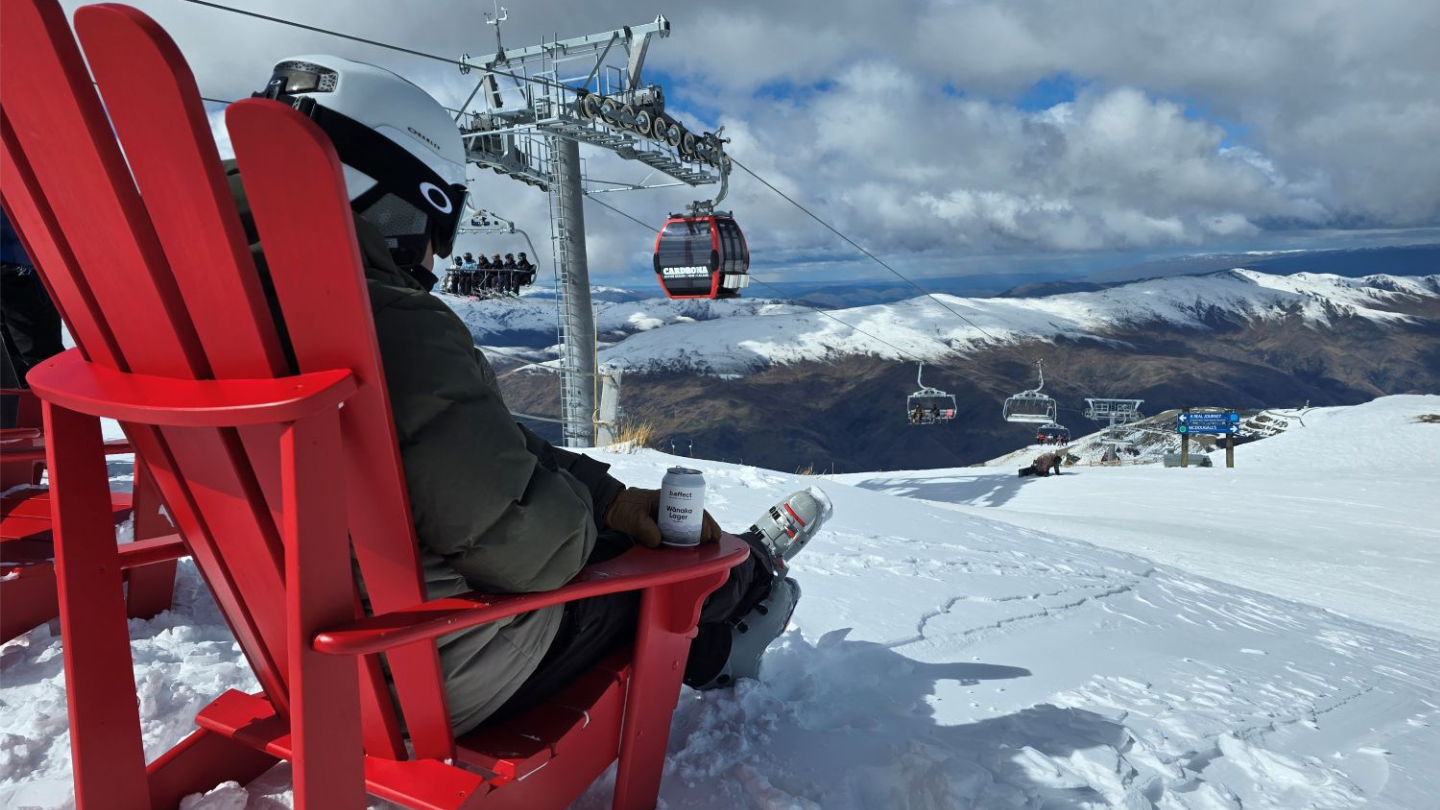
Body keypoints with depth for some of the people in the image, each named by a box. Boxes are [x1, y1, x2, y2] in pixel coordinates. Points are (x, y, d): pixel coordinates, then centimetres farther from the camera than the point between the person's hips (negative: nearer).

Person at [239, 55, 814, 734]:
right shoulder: (397, 328, -32)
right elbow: (533, 545, -31)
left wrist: (609, 494, 2)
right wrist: (601, 508, -7)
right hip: (450, 682, -8)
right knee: (650, 552, 16)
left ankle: (712, 652, 46)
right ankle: (749, 572, 51)